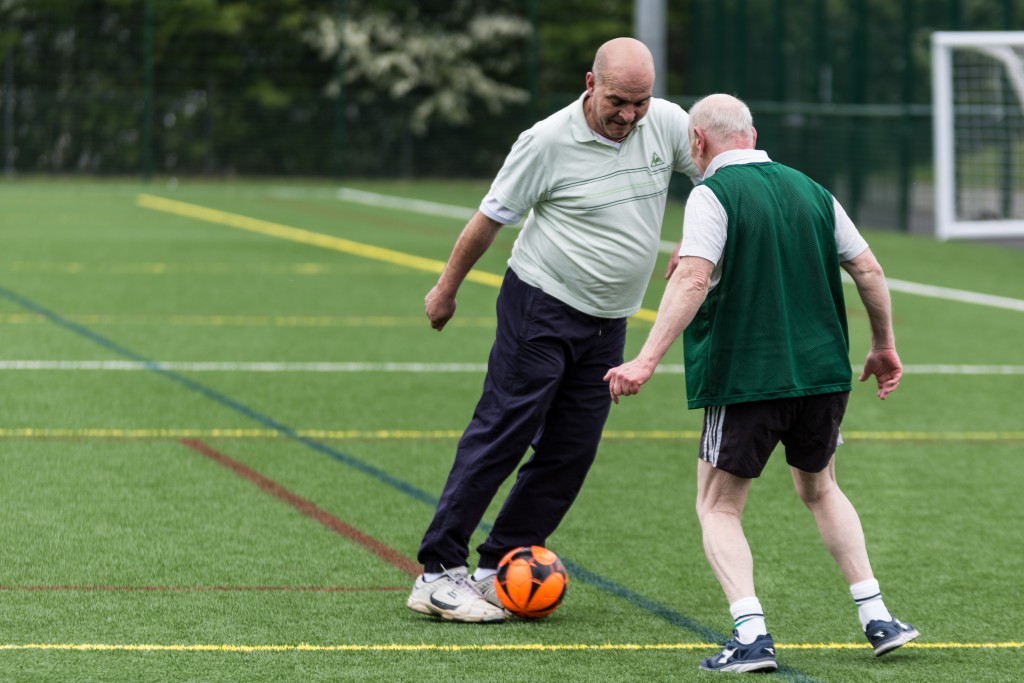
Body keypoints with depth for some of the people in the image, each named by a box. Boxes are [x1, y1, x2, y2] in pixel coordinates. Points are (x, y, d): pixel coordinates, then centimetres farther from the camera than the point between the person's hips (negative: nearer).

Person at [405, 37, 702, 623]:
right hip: (541, 309, -6)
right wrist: (447, 289, 5)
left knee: (571, 454, 3)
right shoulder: (549, 142, -14)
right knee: (502, 436, -10)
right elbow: (491, 217, -4)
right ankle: (437, 575, -8)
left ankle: (497, 571, 11)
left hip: (607, 325, 6)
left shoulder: (667, 124, -2)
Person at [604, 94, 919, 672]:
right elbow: (868, 269, 12)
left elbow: (692, 281, -20)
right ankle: (877, 619, 19)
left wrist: (647, 359, -25)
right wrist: (885, 346, 24)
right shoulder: (810, 190, 10)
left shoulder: (712, 194, -8)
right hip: (823, 373, 5)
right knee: (821, 491, 25)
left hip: (743, 379, -5)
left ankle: (752, 635, -10)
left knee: (718, 507, 7)